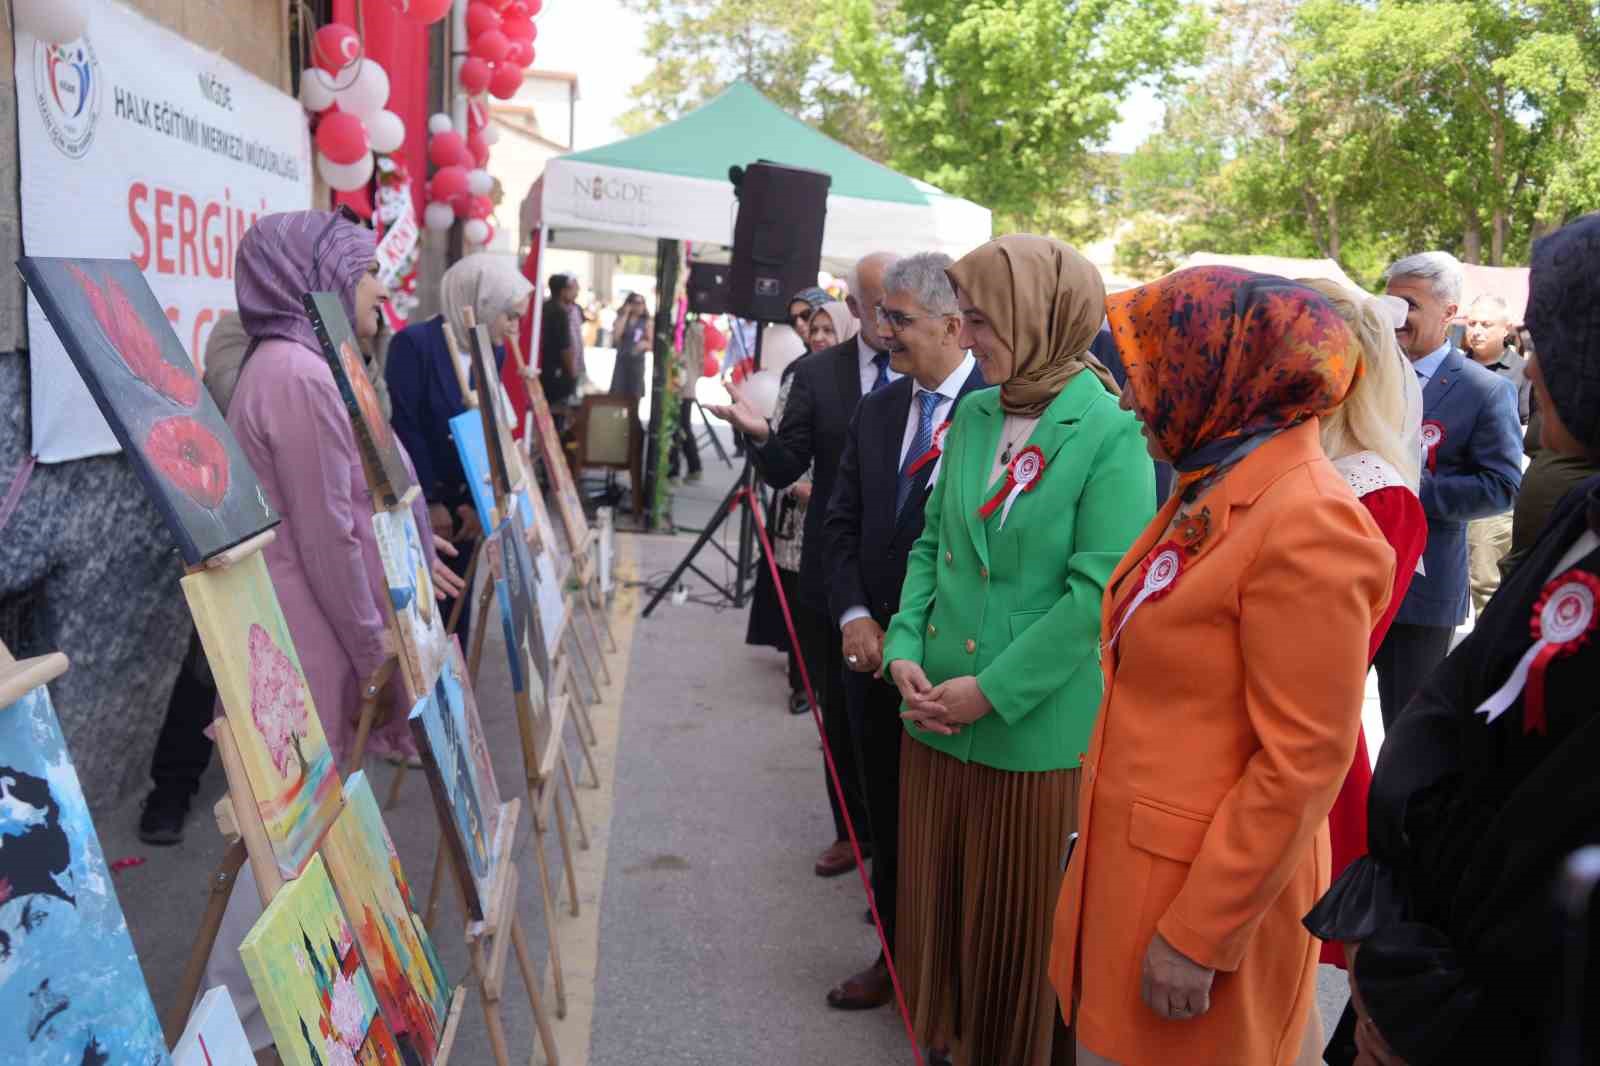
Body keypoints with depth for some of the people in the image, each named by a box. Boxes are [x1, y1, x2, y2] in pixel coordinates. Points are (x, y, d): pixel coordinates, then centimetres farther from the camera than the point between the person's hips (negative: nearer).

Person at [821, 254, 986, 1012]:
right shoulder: (874, 412, 7)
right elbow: (843, 525, 10)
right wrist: (854, 617, -4)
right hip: (875, 651, 6)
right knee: (886, 813, 18)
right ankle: (894, 952, 36)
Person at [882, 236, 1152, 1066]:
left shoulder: (1110, 437, -13)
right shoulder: (971, 416, 4)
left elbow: (1098, 590, -17)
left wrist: (993, 691, -17)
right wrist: (905, 649, -4)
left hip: (1037, 729, -6)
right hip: (937, 715, 6)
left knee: (1020, 918, 11)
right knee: (935, 897, 19)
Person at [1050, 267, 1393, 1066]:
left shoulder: (1306, 525, -22)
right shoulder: (1211, 490, 7)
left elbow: (1301, 765, -22)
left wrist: (1197, 937, -18)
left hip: (1211, 883, -8)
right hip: (1132, 855, 8)